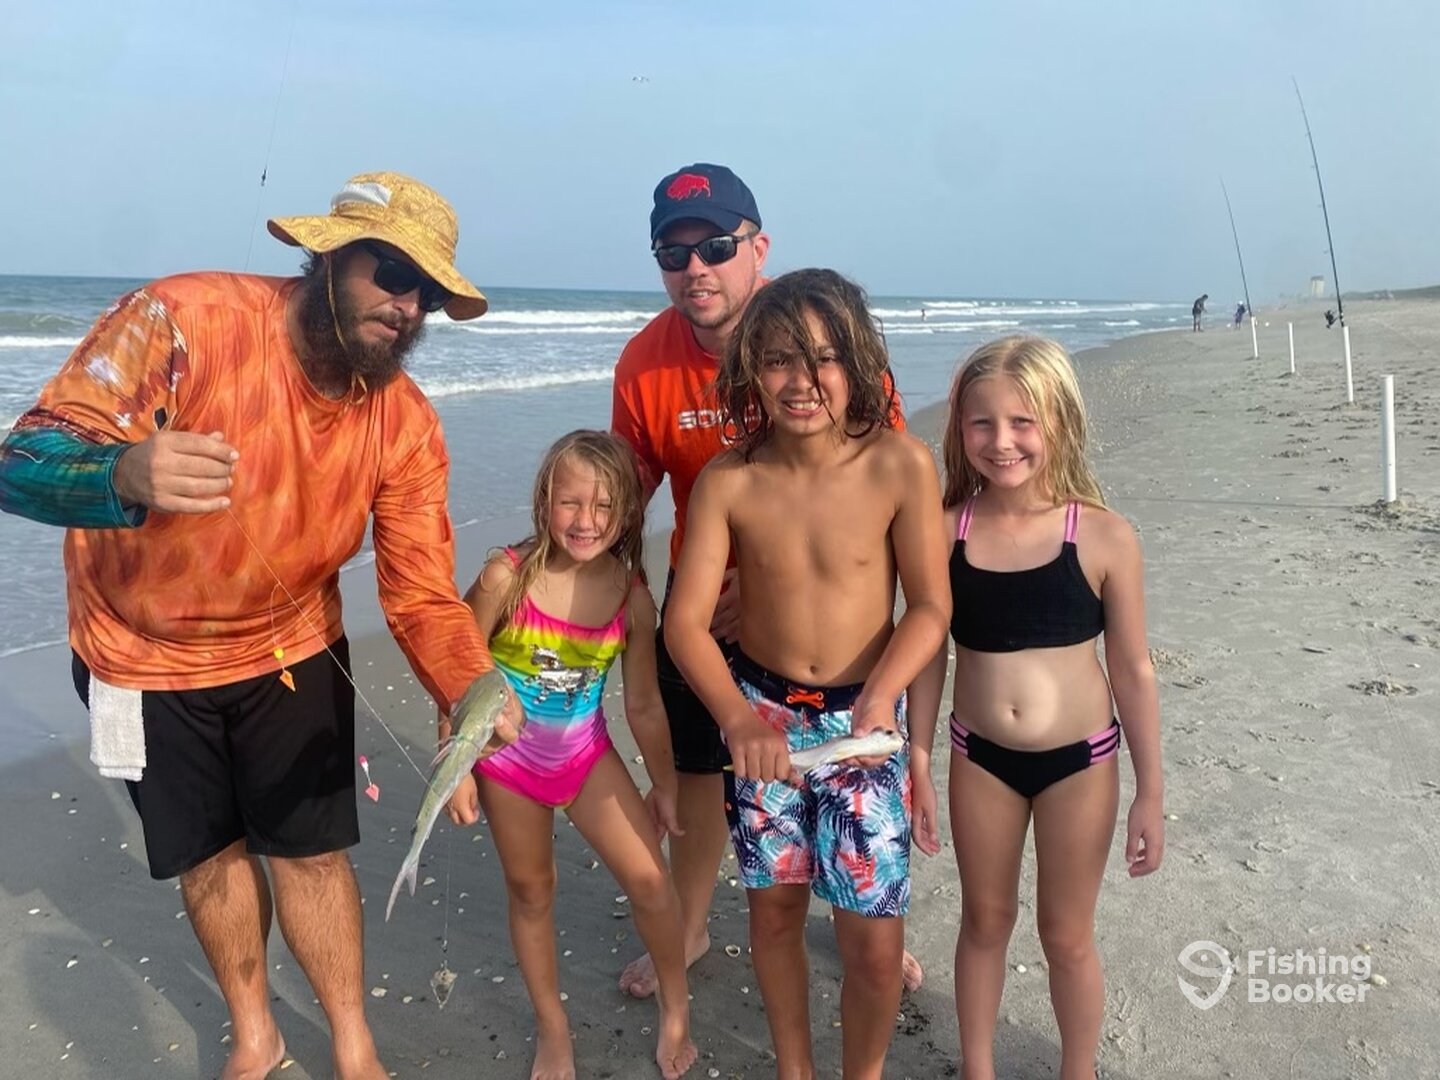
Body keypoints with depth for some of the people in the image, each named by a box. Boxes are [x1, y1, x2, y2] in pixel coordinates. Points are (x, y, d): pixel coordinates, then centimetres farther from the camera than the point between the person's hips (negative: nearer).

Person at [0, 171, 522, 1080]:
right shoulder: (183, 321, -27)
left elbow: (422, 594, -17)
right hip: (144, 655, -1)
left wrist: (472, 690, -37)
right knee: (210, 854, 14)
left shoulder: (405, 424, -16)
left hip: (290, 650, 2)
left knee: (311, 852, 6)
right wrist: (125, 475, -55)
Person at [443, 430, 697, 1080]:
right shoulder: (507, 577, -21)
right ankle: (551, 1027, 37)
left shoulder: (632, 598, -15)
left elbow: (643, 705, -3)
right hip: (506, 760, -1)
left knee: (649, 880, -2)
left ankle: (676, 1007, 25)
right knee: (531, 892, 15)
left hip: (586, 755, 1)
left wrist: (664, 785, 5)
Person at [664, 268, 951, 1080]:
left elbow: (932, 605, -10)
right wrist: (737, 717, -28)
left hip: (864, 718, -1)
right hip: (763, 715, 2)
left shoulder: (902, 465, -16)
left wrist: (881, 696, -26)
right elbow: (687, 620, -12)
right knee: (775, 909, 17)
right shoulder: (727, 482, -13)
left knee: (875, 943, 2)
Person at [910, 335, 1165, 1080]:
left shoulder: (1104, 537, -15)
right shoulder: (944, 533, -11)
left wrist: (1150, 792, -2)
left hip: (1079, 761, -1)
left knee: (1067, 937, 16)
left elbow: (1133, 671, -6)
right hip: (980, 759, 2)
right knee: (985, 921, 20)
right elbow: (928, 657, -2)